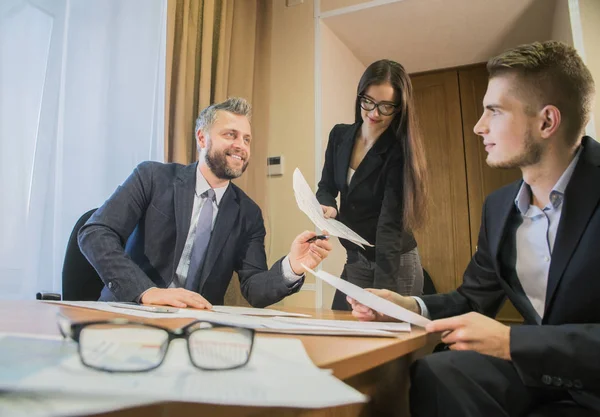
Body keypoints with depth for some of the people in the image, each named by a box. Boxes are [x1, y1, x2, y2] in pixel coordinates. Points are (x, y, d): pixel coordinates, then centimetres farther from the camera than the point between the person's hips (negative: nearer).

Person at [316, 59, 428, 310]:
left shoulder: (399, 152, -19)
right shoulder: (339, 136, -3)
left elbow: (390, 224, -26)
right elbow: (326, 187, 6)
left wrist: (382, 290, -34)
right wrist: (326, 207, -19)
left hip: (395, 266, -5)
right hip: (355, 262, 5)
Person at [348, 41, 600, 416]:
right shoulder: (499, 206, 3)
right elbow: (475, 299, 10)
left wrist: (510, 341, -28)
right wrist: (409, 306, -7)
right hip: (535, 366, 4)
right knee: (433, 374, -20)